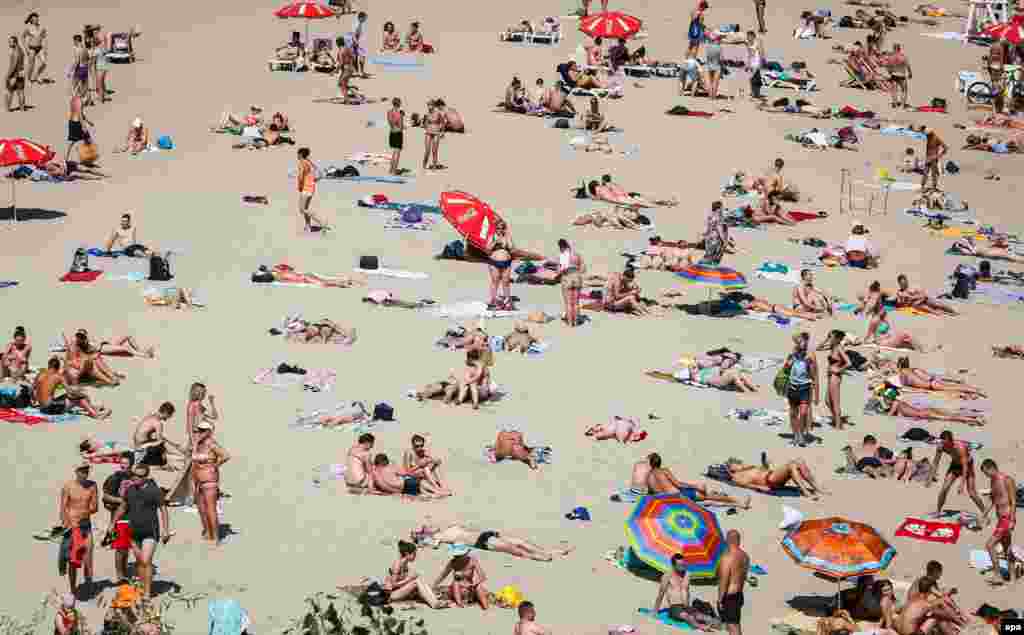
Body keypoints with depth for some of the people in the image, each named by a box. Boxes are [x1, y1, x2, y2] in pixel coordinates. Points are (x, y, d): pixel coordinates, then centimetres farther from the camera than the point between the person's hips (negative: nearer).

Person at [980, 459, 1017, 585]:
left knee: (989, 545, -15)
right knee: (1007, 550, 13)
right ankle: (1013, 579, 19)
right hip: (1000, 518, 10)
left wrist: (1012, 521, -22)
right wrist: (986, 512, 12)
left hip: (1008, 519, -10)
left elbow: (1013, 502, -16)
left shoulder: (1007, 480, -14)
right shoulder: (992, 481, 12)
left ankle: (997, 575, -9)